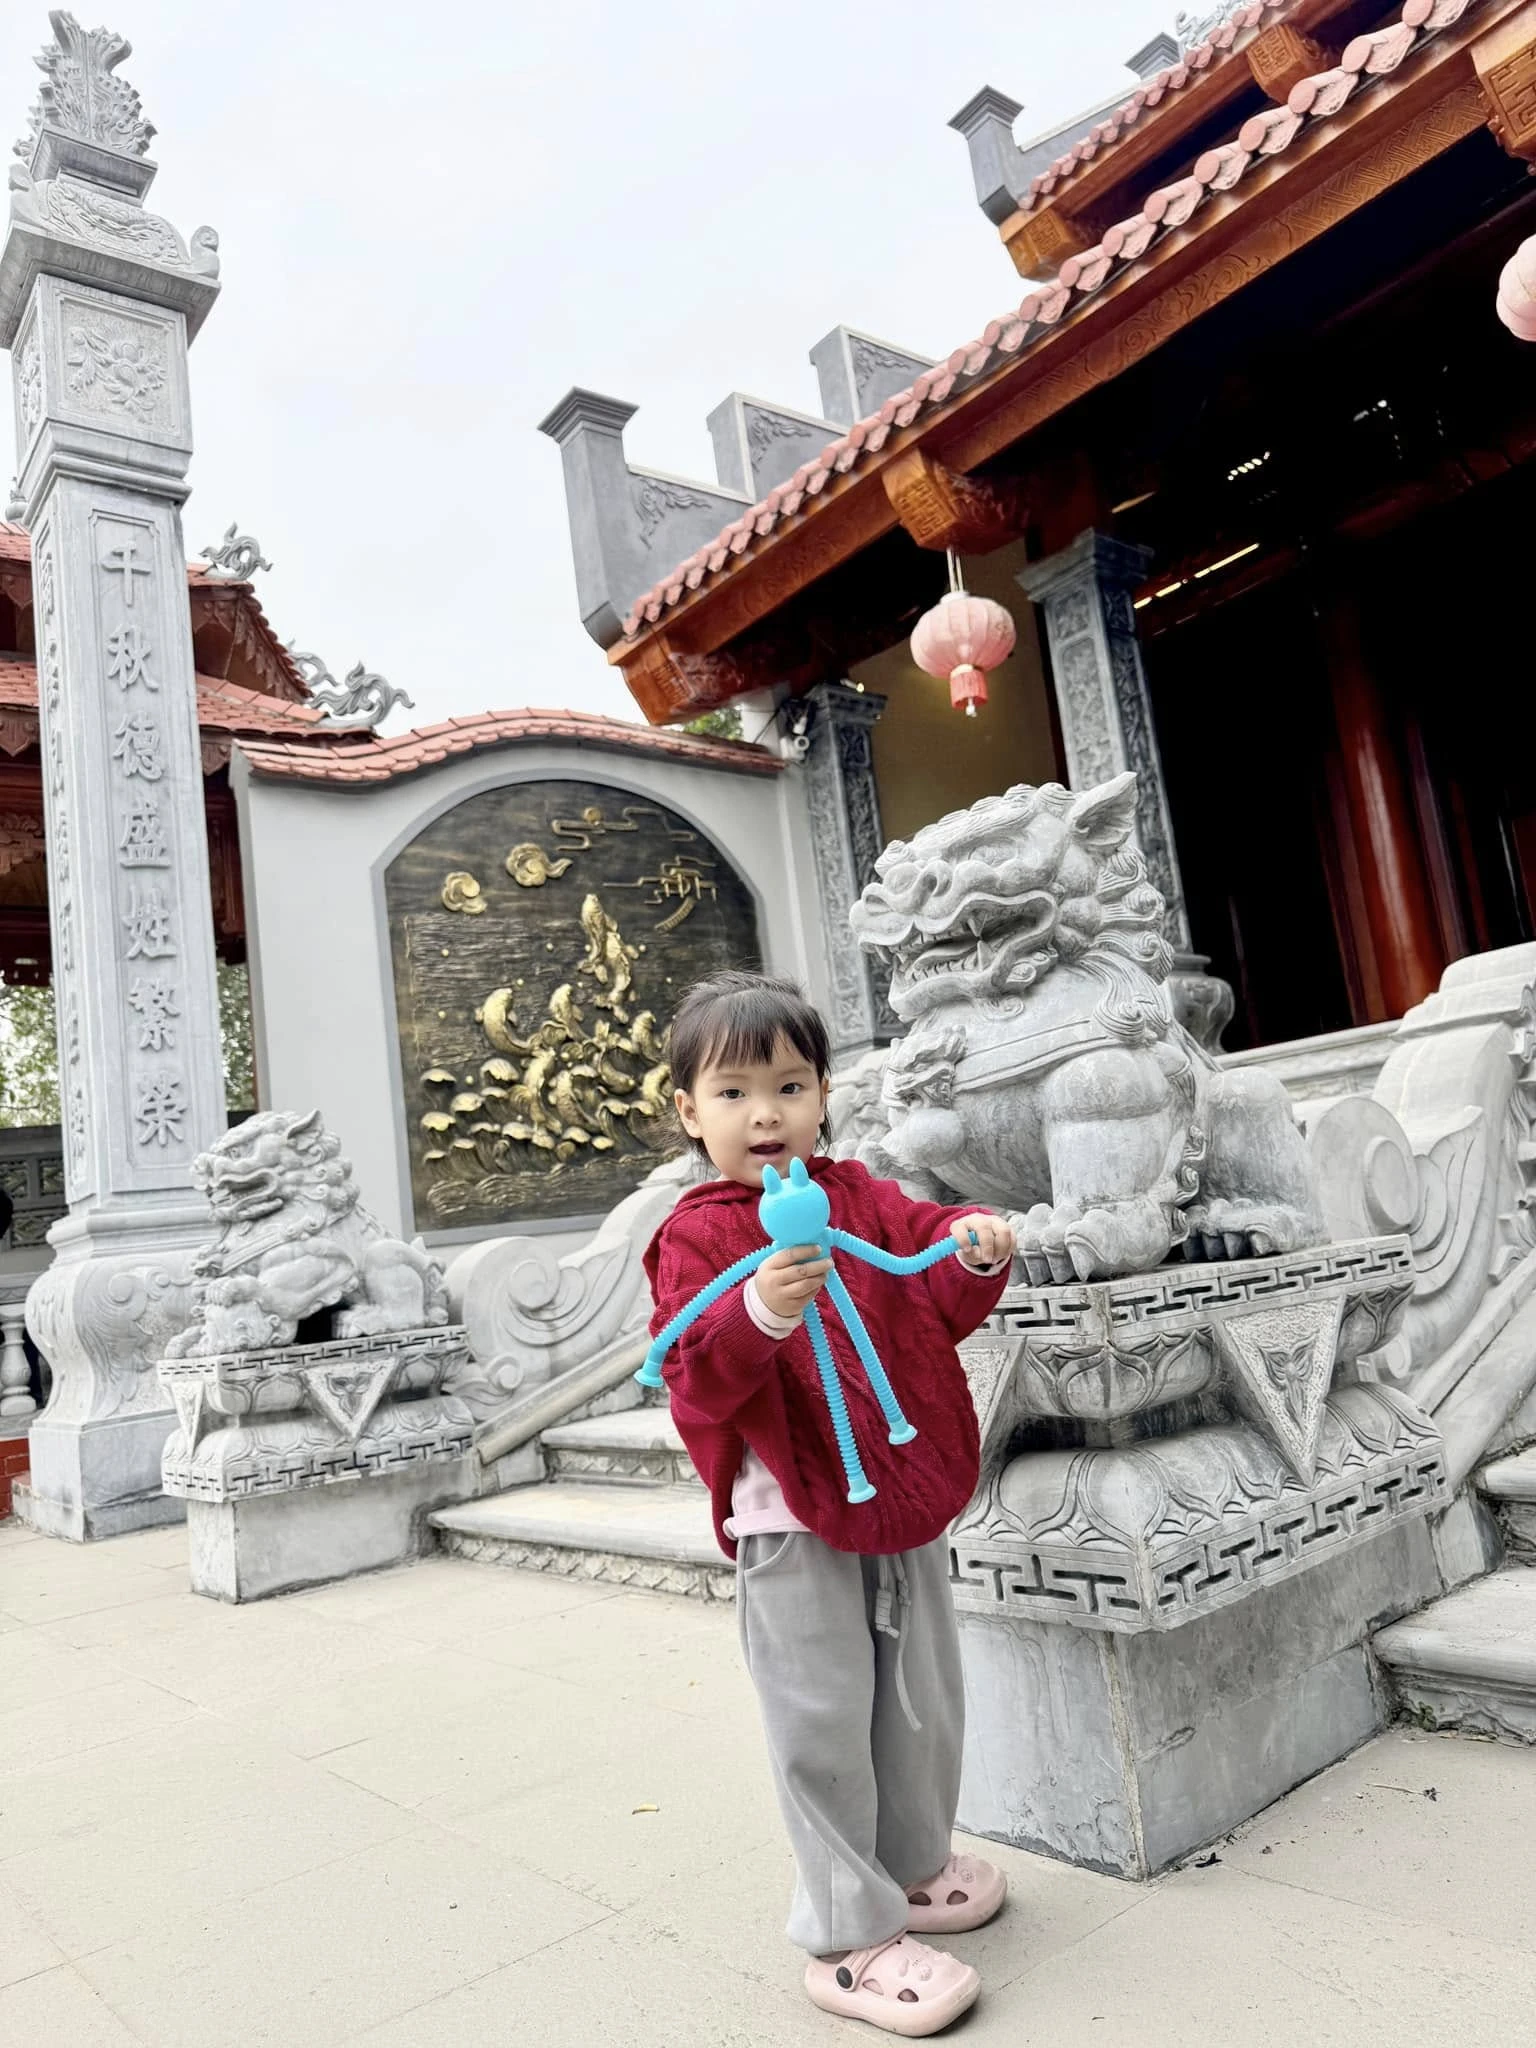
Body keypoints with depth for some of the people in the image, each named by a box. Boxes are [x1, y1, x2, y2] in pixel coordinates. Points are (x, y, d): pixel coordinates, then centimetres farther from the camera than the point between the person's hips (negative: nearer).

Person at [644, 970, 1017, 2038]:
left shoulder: (863, 1199, 5)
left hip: (906, 1493, 6)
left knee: (925, 1701, 20)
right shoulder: (696, 1233, -10)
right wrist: (758, 1313, -36)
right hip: (794, 1517, -5)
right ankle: (849, 1936, 23)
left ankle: (913, 1861, 44)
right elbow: (695, 1386, -18)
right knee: (824, 1726, 3)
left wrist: (972, 1255, -14)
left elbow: (940, 1307, 7)